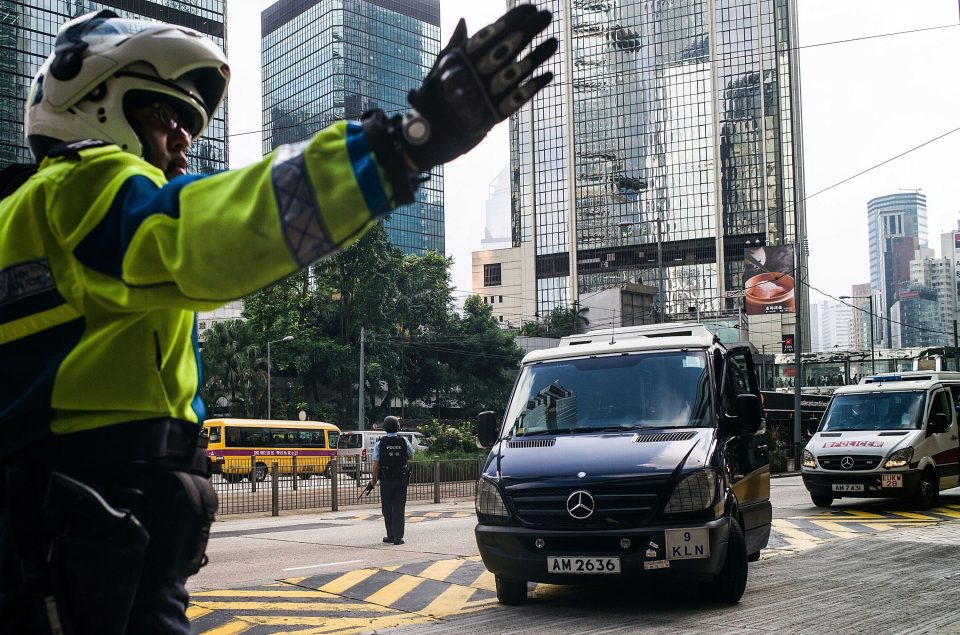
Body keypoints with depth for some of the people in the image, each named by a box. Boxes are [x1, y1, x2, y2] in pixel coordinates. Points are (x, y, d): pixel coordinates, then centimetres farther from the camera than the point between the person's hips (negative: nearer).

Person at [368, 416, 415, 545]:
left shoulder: (380, 443, -6)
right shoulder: (404, 442, -3)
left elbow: (375, 464, -6)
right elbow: (411, 457, 15)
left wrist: (374, 480, 5)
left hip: (386, 480, -1)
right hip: (401, 479, 1)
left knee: (387, 509, 10)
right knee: (399, 508, 2)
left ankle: (391, 536, 16)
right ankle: (398, 537, -2)